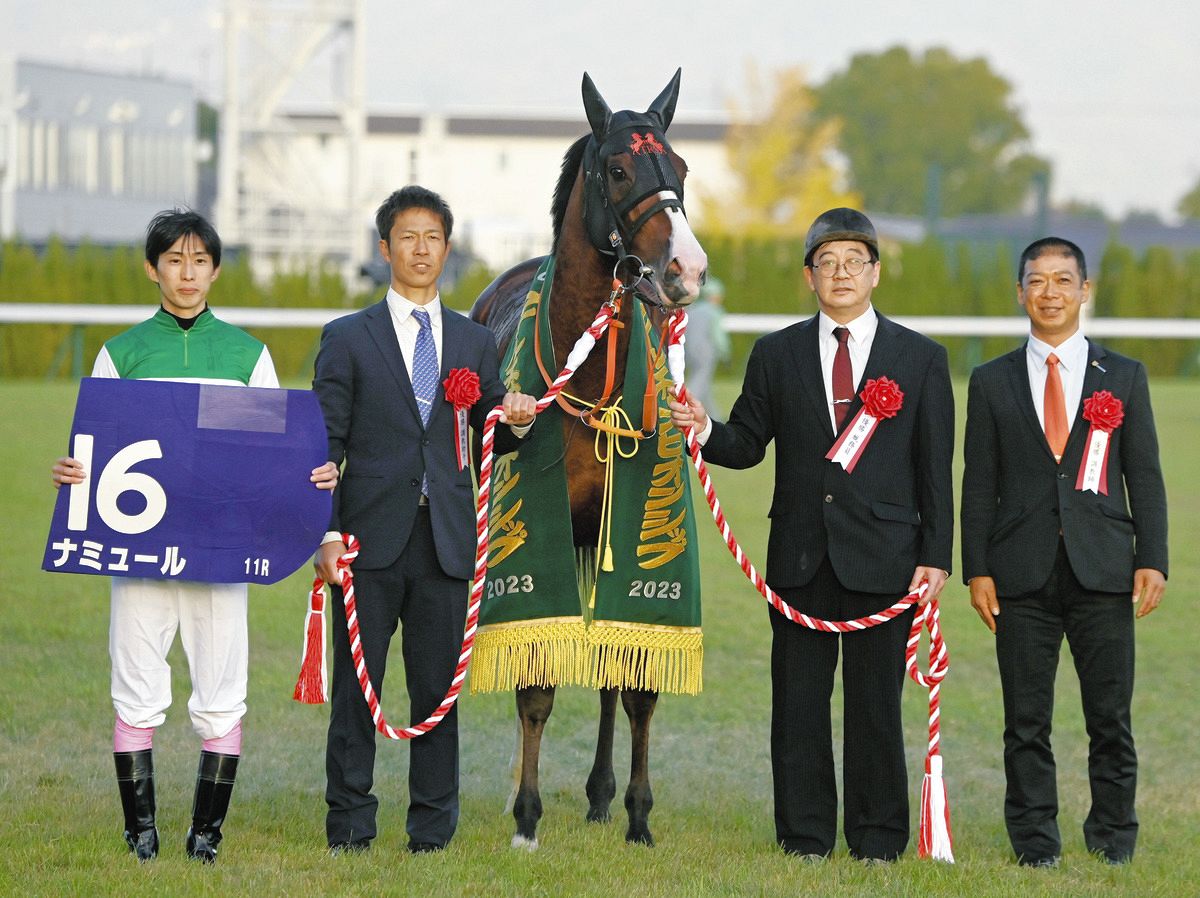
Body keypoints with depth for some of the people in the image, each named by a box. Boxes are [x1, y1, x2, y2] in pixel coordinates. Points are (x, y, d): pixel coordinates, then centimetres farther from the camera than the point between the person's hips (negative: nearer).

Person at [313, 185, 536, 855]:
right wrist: (329, 533, -11)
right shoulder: (348, 339, 4)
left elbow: (491, 439, 17)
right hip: (373, 540, -2)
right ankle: (350, 827, 7)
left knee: (439, 688, 4)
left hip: (447, 541, 2)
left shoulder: (475, 341, 13)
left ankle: (433, 830, 10)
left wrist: (517, 420, -7)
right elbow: (325, 443, -1)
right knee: (357, 689, 0)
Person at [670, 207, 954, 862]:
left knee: (875, 704, 2)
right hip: (801, 556, 2)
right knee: (798, 702, 4)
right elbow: (748, 444, 10)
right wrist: (705, 431, -12)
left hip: (882, 556, -2)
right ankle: (804, 835, 12)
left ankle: (878, 839, 10)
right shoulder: (777, 354, 9)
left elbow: (936, 467, 3)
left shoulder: (920, 358, 5)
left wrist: (936, 556, -3)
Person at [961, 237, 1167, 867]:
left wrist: (1152, 560, -3)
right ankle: (1035, 846, 10)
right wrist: (977, 570, -1)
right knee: (1026, 723, 2)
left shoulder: (1124, 377, 9)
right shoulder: (992, 383, 9)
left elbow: (1144, 476, 7)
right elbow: (979, 483, 7)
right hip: (1023, 577, 0)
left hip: (1103, 575, 0)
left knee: (1110, 719, 1)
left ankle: (1113, 840, 13)